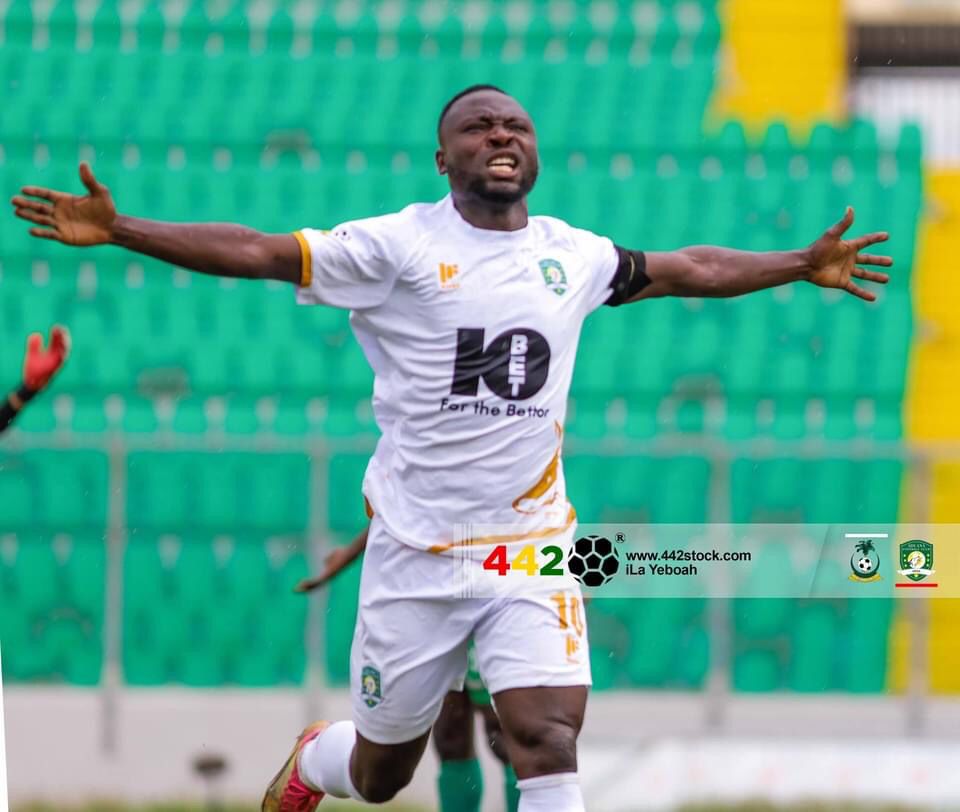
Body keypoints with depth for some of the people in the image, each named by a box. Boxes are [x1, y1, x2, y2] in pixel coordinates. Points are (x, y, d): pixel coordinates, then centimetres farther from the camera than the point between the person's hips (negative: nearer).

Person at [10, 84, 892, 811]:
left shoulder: (575, 255, 7)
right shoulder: (399, 246, -7)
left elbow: (689, 269, 23)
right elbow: (256, 252, -13)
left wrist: (803, 264, 31)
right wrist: (117, 230, -21)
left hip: (532, 548, 2)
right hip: (416, 551, -2)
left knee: (548, 741, -17)